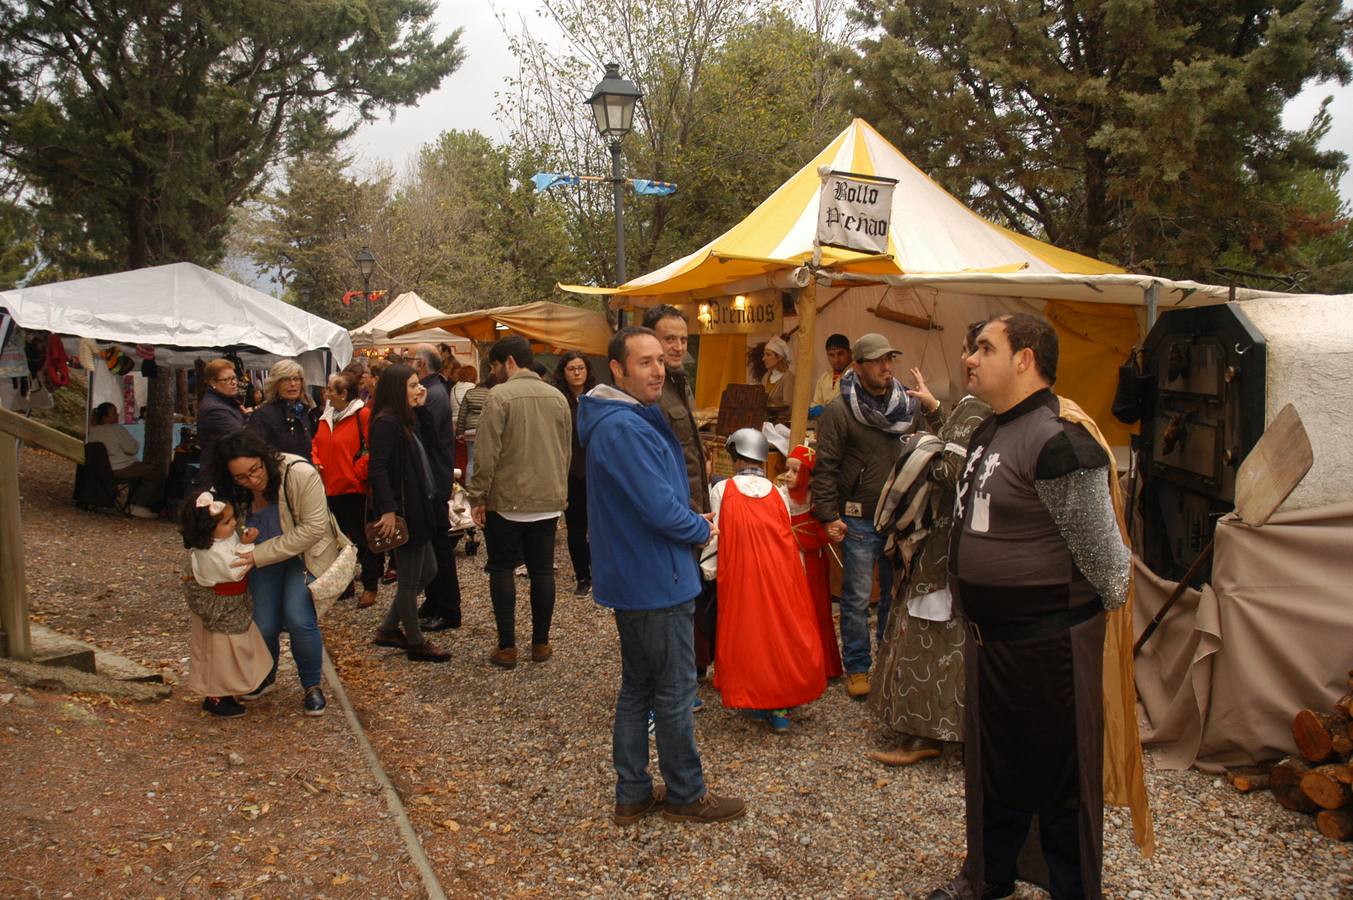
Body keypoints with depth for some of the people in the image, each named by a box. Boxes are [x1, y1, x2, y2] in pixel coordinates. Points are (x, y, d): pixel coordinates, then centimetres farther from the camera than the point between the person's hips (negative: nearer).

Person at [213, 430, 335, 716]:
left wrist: (259, 555, -27)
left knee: (299, 619, -19)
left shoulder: (300, 474, -28)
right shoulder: (235, 492, -11)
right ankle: (265, 679, 32)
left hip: (305, 555, -4)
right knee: (264, 626, -1)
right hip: (262, 560, 4)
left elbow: (314, 528, -26)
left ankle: (312, 686, 5)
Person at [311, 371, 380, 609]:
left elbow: (372, 449, -17)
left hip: (355, 489, -8)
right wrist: (316, 461, 2)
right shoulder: (327, 417, 10)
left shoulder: (363, 415, -13)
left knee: (362, 539, 2)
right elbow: (317, 444, 20)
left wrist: (358, 473, -15)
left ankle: (370, 586, 14)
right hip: (332, 488, 8)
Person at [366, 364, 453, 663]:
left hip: (417, 509, 10)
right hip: (402, 511, -10)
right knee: (409, 579, 3)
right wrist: (388, 510, -27)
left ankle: (389, 629, 28)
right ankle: (415, 643, 17)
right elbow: (377, 468, -24)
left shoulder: (403, 420, 13)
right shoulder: (386, 422, -17)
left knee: (427, 570, 18)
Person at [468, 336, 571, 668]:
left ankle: (507, 647, 8)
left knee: (502, 570, 7)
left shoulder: (499, 397, -13)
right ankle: (540, 643, 17)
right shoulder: (557, 398, 5)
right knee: (542, 570, 11)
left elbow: (486, 454, -15)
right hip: (548, 502, 5)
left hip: (506, 502, -4)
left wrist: (477, 496, -7)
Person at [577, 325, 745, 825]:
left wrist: (691, 520, 6)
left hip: (632, 577, 11)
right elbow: (659, 507, -26)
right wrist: (702, 530, -8)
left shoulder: (626, 420, 11)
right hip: (655, 580, -11)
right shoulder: (625, 429, -23)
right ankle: (686, 794, 21)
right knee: (674, 691, 5)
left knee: (638, 686, 17)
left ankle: (632, 793, 28)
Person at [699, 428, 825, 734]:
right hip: (781, 578, 2)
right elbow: (787, 537, 6)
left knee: (748, 634, 10)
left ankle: (758, 703, 15)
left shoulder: (722, 490, -2)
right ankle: (781, 707, 11)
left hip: (742, 580, -2)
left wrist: (706, 571, 10)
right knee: (783, 632, 10)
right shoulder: (777, 493, 5)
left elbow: (717, 537, -1)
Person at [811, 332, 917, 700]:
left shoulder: (907, 406, 6)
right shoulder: (839, 411, -9)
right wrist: (829, 515, -13)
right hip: (859, 520, -4)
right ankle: (857, 667, 17)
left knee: (896, 594, 14)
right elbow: (825, 467, -10)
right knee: (857, 598, 3)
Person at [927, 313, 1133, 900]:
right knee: (993, 764, 23)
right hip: (990, 635, 9)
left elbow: (1101, 550, -17)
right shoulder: (990, 431, 8)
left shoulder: (1059, 442, -23)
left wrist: (1109, 609, -4)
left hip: (1048, 641, -9)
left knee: (1059, 780, 8)